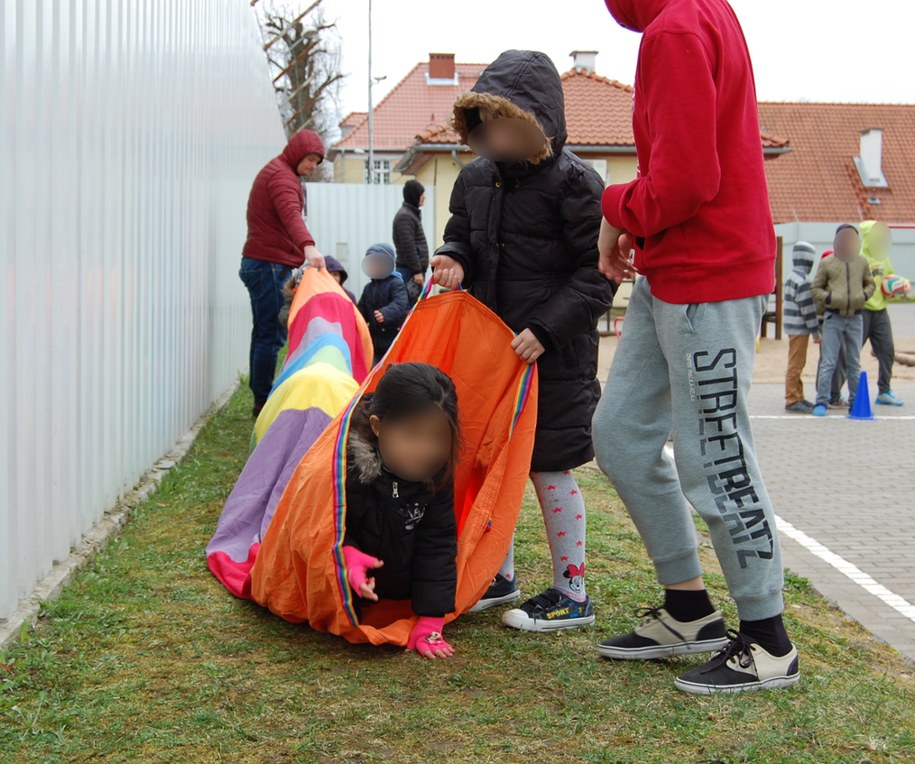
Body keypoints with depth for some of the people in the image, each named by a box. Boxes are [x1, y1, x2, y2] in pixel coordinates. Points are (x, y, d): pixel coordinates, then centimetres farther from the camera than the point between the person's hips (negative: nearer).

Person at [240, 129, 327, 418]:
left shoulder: (276, 172, 22)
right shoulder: (281, 175, -12)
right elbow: (291, 214, -32)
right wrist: (308, 246, -48)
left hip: (260, 264, 11)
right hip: (269, 265, -11)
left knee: (263, 334, 12)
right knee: (272, 335, -11)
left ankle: (260, 401, 16)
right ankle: (264, 403, -11)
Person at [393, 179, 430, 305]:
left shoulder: (413, 214, 19)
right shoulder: (405, 216, -12)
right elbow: (408, 247, -19)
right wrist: (417, 271, -20)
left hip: (415, 269, 10)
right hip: (410, 270, -10)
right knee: (412, 303, -12)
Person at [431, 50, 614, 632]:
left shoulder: (574, 183, -13)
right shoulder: (476, 178, 7)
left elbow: (597, 273, -14)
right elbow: (462, 235, 21)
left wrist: (546, 328, -22)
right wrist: (454, 260, -4)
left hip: (553, 353, -7)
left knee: (550, 468, 0)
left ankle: (572, 595, 13)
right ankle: (499, 576, 31)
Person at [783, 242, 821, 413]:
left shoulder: (791, 278, 13)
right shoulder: (803, 280, -17)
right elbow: (807, 309, -18)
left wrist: (813, 330, 20)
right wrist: (816, 332, -12)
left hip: (793, 327, 10)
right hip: (800, 328, -10)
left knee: (796, 364, 16)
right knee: (795, 364, -6)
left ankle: (798, 397, 24)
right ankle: (792, 400, -4)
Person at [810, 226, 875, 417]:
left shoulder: (861, 262, 8)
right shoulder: (827, 263, 0)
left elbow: (870, 283, 18)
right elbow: (816, 288, 3)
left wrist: (864, 295, -3)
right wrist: (829, 298, -14)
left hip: (855, 318, 3)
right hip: (833, 317, -3)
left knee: (854, 363, 11)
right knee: (828, 362, -8)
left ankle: (855, 402, 18)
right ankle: (822, 401, -7)